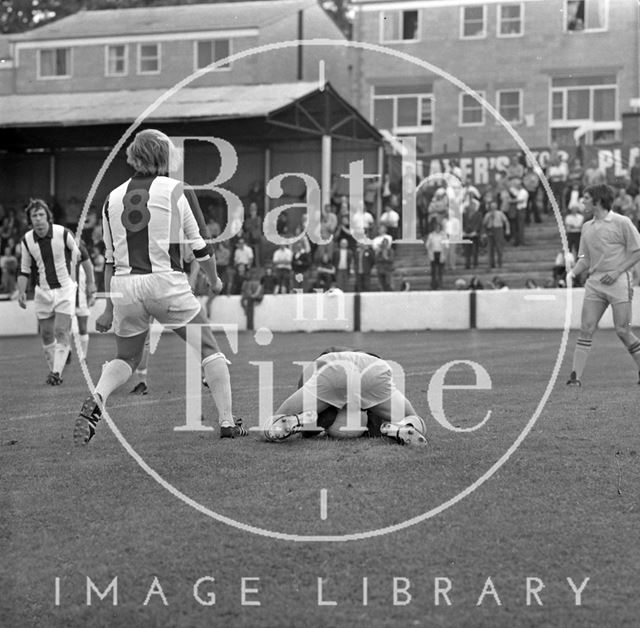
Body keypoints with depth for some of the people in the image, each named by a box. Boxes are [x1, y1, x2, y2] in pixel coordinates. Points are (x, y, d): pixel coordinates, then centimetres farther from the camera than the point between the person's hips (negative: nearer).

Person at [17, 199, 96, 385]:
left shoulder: (63, 233, -14)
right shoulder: (27, 240, -4)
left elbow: (82, 255, -1)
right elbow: (24, 270, 8)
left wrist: (90, 283, 1)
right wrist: (21, 292, -7)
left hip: (64, 288, -3)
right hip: (43, 291, 3)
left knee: (61, 331, -14)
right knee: (46, 334, 6)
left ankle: (57, 371, -13)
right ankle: (53, 369, 23)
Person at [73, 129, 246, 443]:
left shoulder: (113, 197, 10)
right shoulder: (176, 190, 0)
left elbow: (110, 259, 13)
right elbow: (200, 246, 3)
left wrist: (109, 308, 18)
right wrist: (215, 281, 21)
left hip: (124, 286, 4)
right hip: (166, 282, -3)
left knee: (125, 357, 20)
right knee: (209, 349, 12)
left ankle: (96, 400, -8)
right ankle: (227, 421, 7)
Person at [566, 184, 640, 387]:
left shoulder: (621, 223, -3)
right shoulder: (587, 227, 15)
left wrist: (618, 271, -11)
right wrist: (573, 272, -1)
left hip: (617, 282, -5)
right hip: (594, 282, 5)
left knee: (622, 330, -5)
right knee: (586, 328, -4)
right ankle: (575, 376, -6)